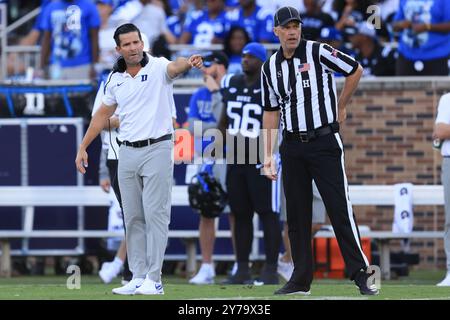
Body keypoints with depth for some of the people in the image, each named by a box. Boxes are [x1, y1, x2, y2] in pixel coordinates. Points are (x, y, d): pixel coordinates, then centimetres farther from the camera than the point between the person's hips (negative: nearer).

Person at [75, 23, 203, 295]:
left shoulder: (158, 67, -6)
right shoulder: (115, 79, 10)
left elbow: (175, 67, -29)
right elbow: (103, 114, 20)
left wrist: (189, 63, -52)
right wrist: (83, 147, 19)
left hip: (157, 149, -5)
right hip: (127, 153, 5)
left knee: (156, 214, -7)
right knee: (133, 218, 6)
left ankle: (153, 280, -7)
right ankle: (138, 278, 9)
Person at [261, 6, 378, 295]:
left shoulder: (318, 52, -6)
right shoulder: (270, 67, 9)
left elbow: (355, 71, 2)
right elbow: (271, 112, 14)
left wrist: (341, 107, 6)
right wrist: (268, 155, 10)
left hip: (325, 142, -5)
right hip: (292, 147, 5)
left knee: (340, 208, -8)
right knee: (296, 213, 6)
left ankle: (361, 275, -7)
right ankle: (301, 280, 12)